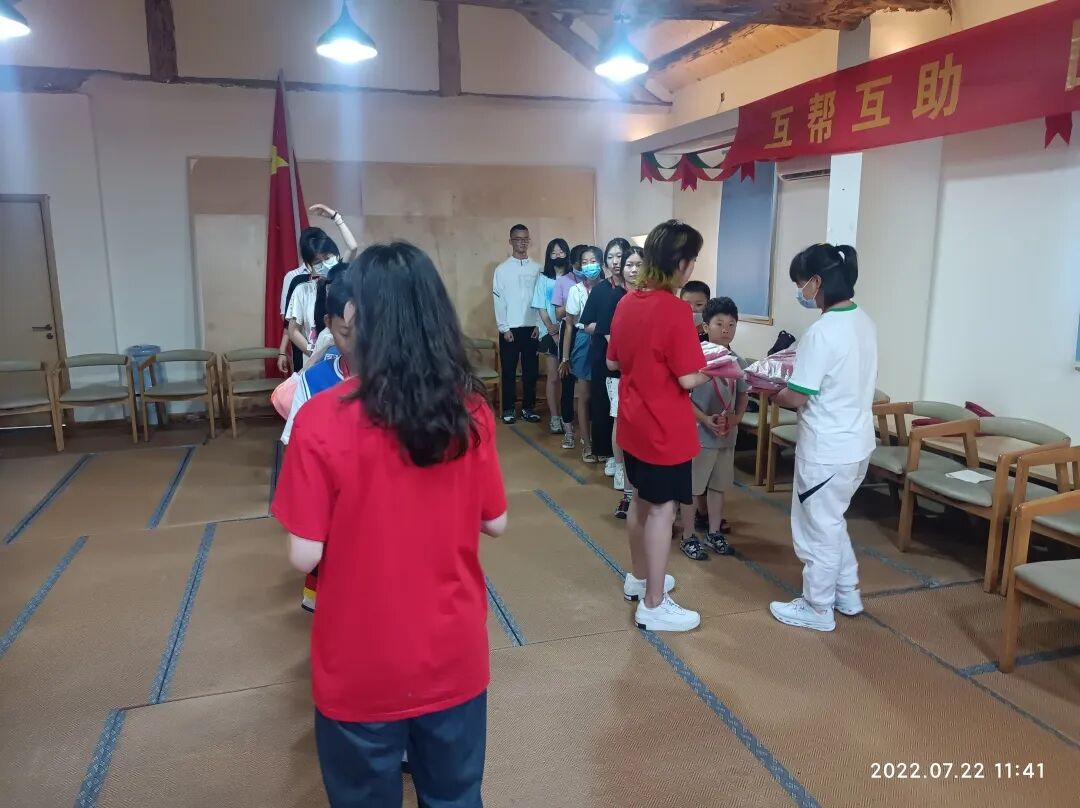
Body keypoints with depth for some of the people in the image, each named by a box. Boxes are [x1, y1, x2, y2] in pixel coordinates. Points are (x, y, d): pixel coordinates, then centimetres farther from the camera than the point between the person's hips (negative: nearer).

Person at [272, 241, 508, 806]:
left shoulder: (323, 419, -21)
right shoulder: (470, 409, -11)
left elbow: (304, 556, -16)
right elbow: (495, 522, -1)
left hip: (363, 666, -2)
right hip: (455, 654, 3)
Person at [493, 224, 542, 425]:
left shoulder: (536, 268, 4)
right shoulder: (502, 269, 0)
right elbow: (498, 300, -2)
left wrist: (539, 325, -3)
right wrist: (504, 328, -7)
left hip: (531, 327, 2)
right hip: (510, 328, -1)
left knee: (531, 370, 6)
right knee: (509, 371, 4)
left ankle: (528, 407, 17)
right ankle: (509, 409, 13)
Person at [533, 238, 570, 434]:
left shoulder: (573, 277, 2)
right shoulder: (543, 278, 3)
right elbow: (541, 309, 0)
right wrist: (553, 331, -8)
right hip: (550, 334, 0)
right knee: (553, 377, 2)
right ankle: (554, 417, 8)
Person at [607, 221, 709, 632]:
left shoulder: (627, 302, 3)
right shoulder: (674, 310, -21)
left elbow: (612, 361, 13)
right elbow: (689, 379, -20)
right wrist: (710, 367, -1)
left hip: (633, 423, 8)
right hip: (665, 428, -8)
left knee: (641, 501, 21)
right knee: (661, 510, 2)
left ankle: (638, 578, 37)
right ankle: (653, 606, 12)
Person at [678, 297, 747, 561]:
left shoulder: (737, 361, 2)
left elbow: (743, 394, 11)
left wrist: (736, 417, -7)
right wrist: (706, 420, -22)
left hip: (727, 436, 6)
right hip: (699, 434, -6)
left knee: (718, 485, 18)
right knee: (693, 487, 6)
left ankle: (714, 532, 33)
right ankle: (688, 537, 19)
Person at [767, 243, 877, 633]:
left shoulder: (823, 332, -24)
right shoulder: (863, 322, 4)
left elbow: (797, 397, -20)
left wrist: (769, 392, -1)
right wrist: (799, 359, 12)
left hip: (826, 450, -9)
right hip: (855, 442, 9)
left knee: (816, 528, 8)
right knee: (831, 521, 25)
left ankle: (817, 609, 24)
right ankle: (847, 594, 38)